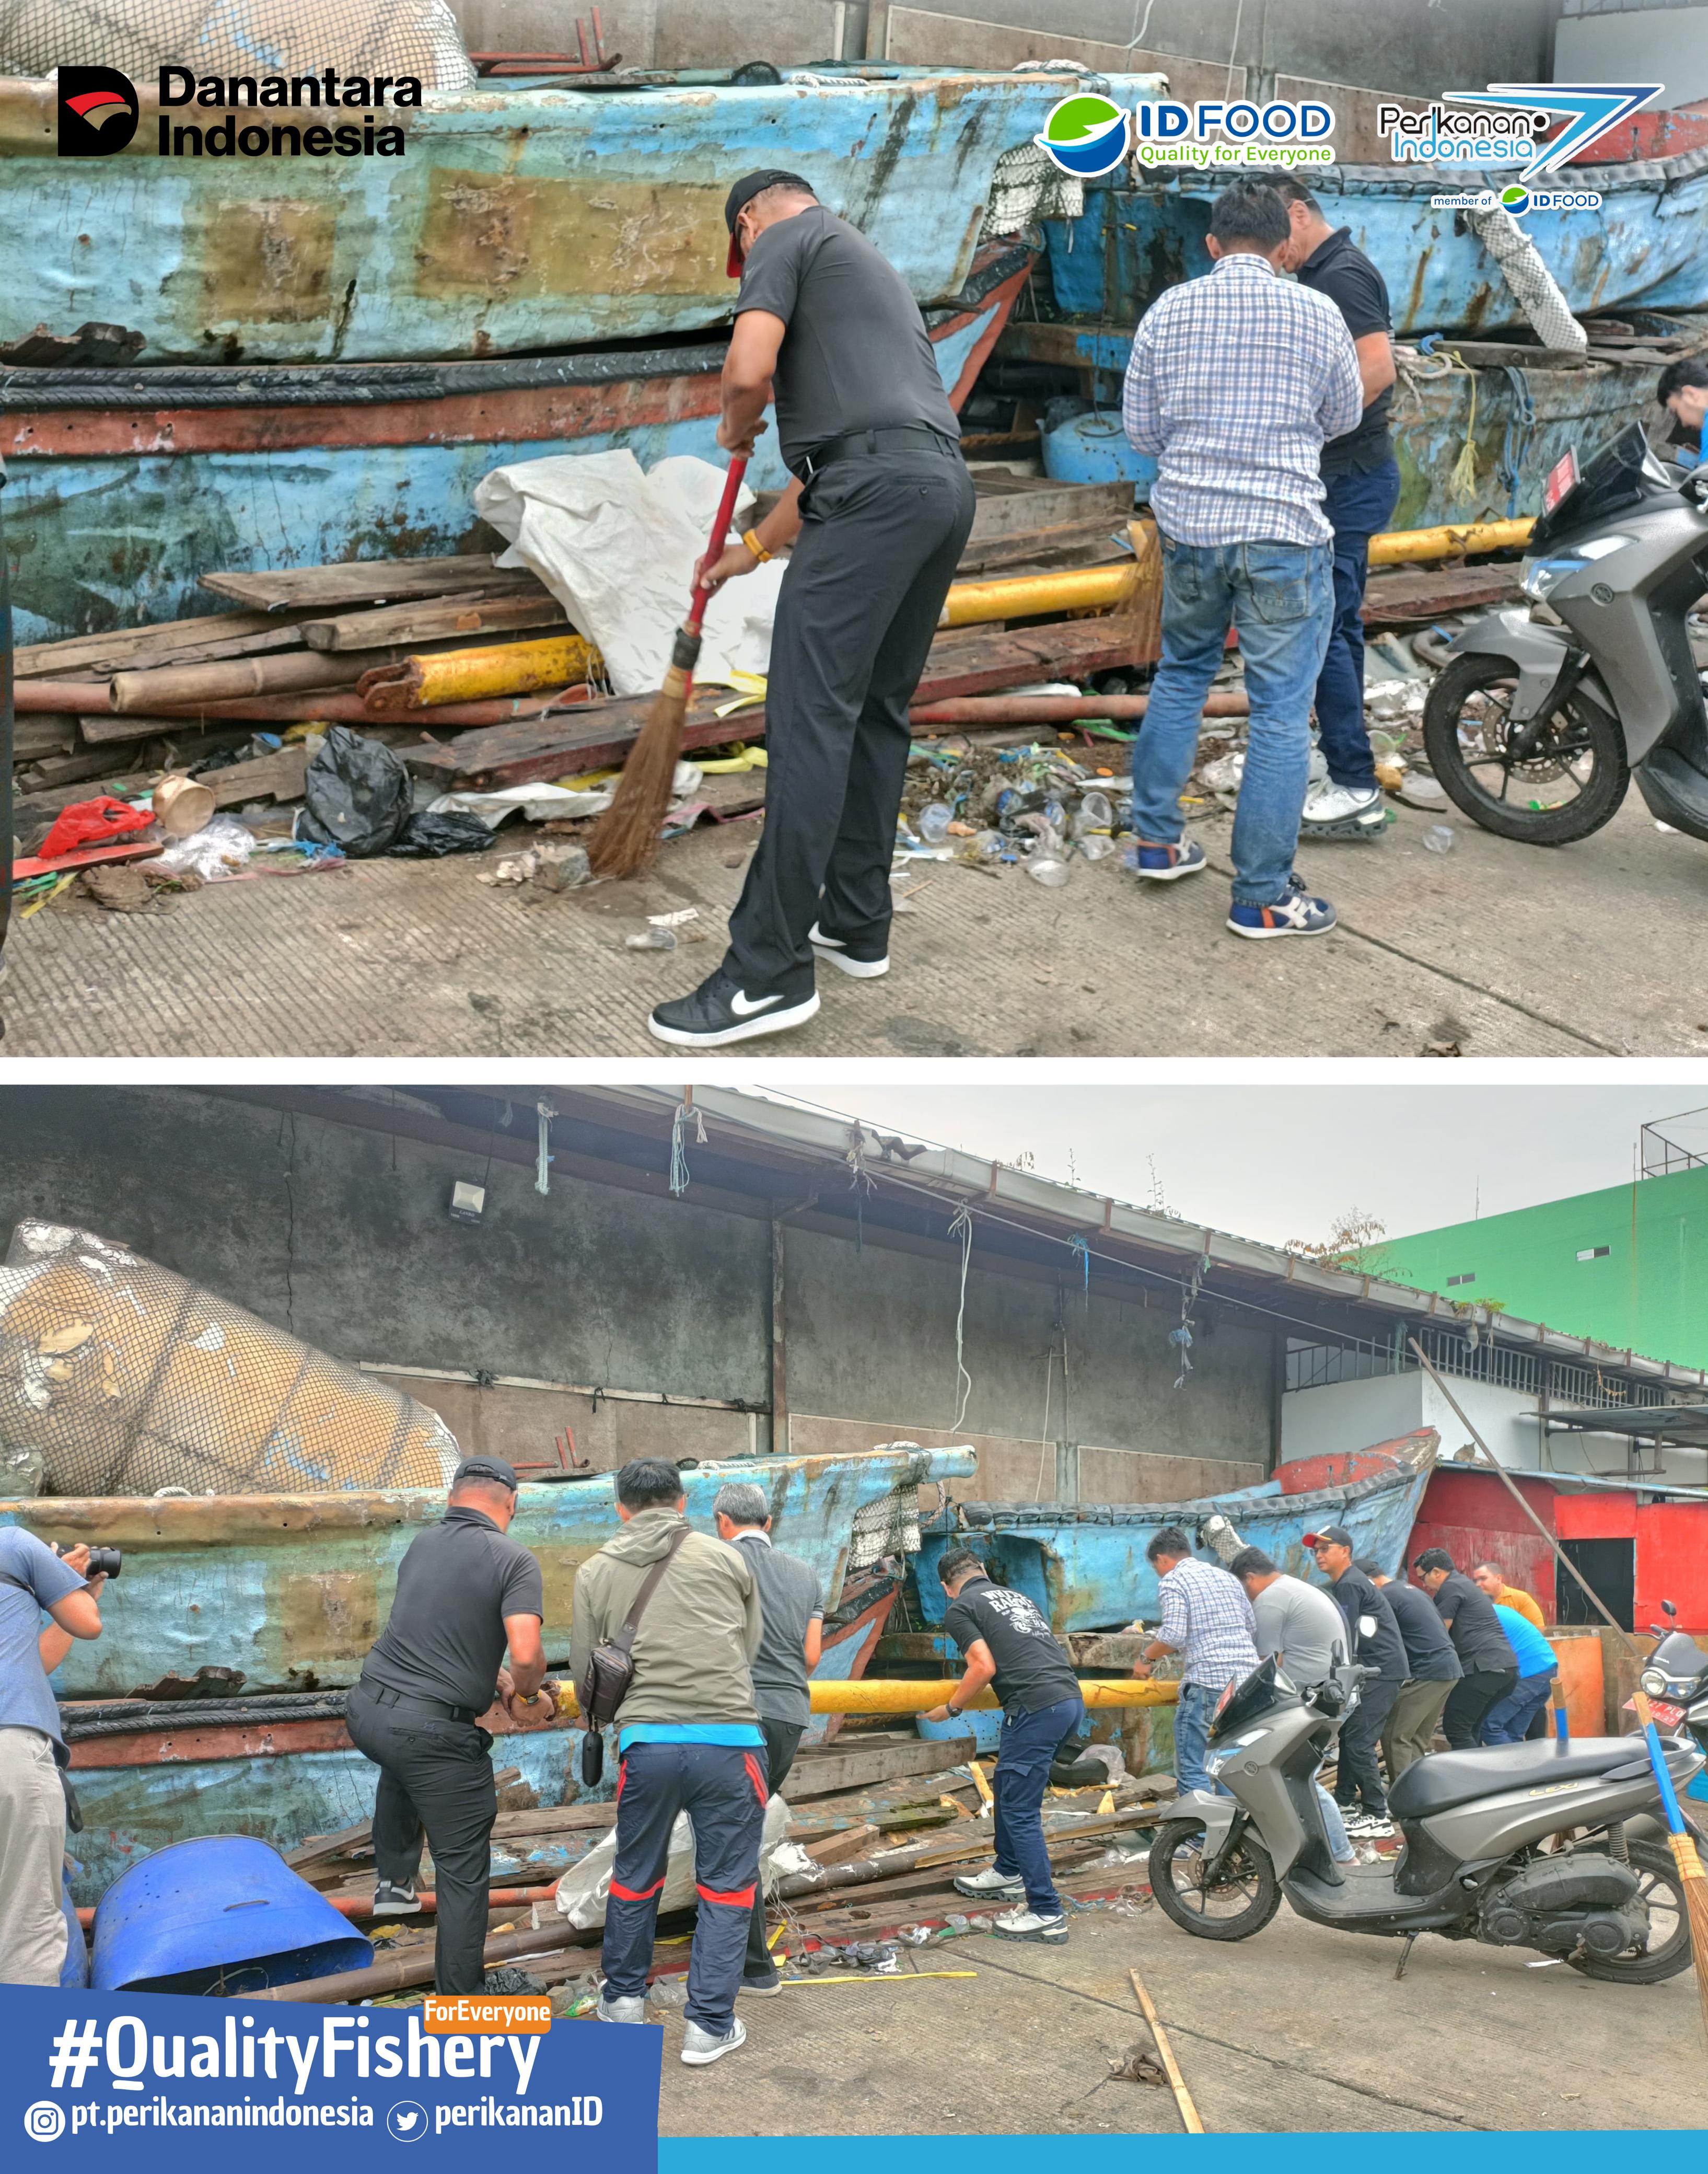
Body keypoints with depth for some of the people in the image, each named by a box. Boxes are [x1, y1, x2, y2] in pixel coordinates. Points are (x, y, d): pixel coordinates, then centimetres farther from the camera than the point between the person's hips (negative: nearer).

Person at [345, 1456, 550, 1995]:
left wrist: (505, 1686, 20)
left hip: (368, 1712, 6)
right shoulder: (514, 1561, -10)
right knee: (464, 1873, 9)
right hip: (437, 1729, -6)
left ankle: (394, 1880, 42)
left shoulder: (421, 1545, 9)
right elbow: (526, 1654, -22)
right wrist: (528, 1693, -1)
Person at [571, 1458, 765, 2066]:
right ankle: (709, 2027, 11)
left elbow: (586, 1669, 11)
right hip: (729, 1739, -1)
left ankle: (623, 2000, 36)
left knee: (636, 1875, 21)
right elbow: (752, 1646, 12)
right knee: (727, 1884, 10)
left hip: (646, 1742, 2)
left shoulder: (596, 1572, 8)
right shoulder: (728, 1559, 6)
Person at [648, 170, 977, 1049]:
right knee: (876, 713, 16)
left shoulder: (785, 239, 8)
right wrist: (750, 550, 40)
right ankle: (856, 926, 22)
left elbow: (749, 372, -8)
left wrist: (735, 429, 15)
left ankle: (769, 972, -12)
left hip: (878, 491, -9)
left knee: (810, 719, -11)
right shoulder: (869, 266, 35)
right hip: (946, 485, 9)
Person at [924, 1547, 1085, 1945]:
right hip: (1072, 1700, 8)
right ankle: (1009, 1873, 40)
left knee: (1020, 1809, -1)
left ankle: (1047, 1915, -2)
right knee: (1007, 1788, 25)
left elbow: (984, 1667, -7)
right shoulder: (1015, 1595, 25)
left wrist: (950, 1709, 7)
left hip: (1036, 1708, -8)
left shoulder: (959, 1609, 4)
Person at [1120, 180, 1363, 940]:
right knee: (1282, 712, 1)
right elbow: (1343, 417, 9)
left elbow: (1139, 427, 7)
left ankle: (1156, 839, 29)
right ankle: (1261, 896, 3)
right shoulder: (1316, 313, -4)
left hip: (1188, 527, 4)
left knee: (1180, 675, 25)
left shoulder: (1167, 312, 2)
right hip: (1282, 534, -4)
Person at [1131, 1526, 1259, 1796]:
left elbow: (1174, 1634, -14)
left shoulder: (1172, 1580, 0)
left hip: (1207, 1682, -7)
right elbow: (1254, 1632, 22)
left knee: (1192, 1770, -5)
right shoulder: (1227, 1577, 22)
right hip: (1247, 1679, 8)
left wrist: (1146, 1658, 1)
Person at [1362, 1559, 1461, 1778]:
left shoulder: (1386, 1597, -10)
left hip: (1426, 1673, -10)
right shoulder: (1411, 1589, 20)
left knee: (1395, 1737, -7)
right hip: (1450, 1668, 10)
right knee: (1420, 1738, 15)